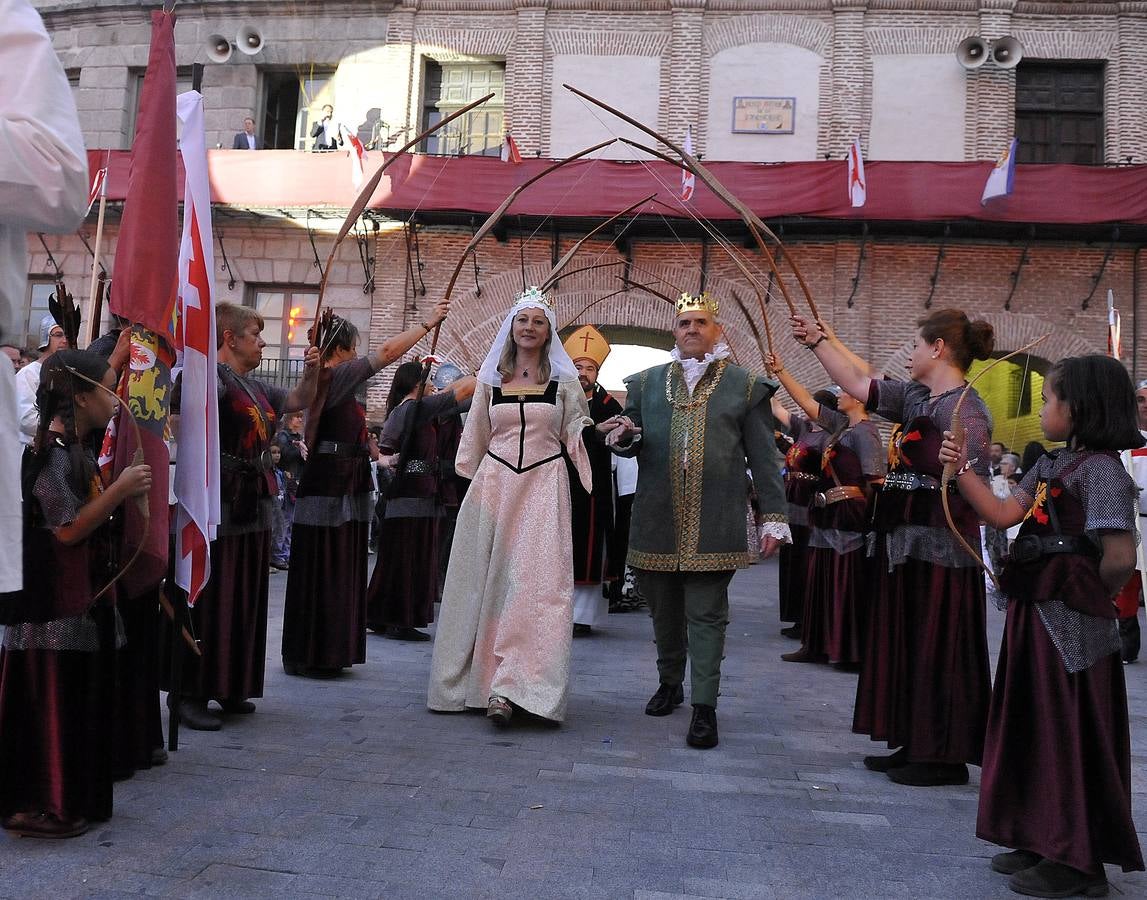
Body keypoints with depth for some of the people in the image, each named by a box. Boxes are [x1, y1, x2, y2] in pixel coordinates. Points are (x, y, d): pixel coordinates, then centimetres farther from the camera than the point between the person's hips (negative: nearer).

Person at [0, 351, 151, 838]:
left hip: (80, 598, 10)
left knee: (77, 699, 16)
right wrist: (118, 490, -18)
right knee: (49, 699, -1)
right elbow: (68, 529, -20)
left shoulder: (73, 449, 12)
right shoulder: (52, 452, -17)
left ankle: (72, 798, 27)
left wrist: (121, 491, 10)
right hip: (54, 605, -10)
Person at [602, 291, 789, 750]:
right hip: (658, 519, 3)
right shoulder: (646, 382, 13)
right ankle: (670, 682, 34)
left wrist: (772, 517, -1)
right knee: (664, 609, 14)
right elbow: (631, 443, 16)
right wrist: (625, 436, -8)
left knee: (706, 615, -1)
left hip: (714, 523, -3)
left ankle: (704, 707, 5)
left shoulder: (745, 386, 6)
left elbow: (763, 458, 4)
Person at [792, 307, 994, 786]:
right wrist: (818, 342, 18)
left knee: (936, 647, 0)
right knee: (904, 643, 14)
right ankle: (915, 746, 26)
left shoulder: (966, 410, -14)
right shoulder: (913, 397, 11)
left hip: (940, 547, -9)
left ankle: (945, 757, 13)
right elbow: (857, 383, 16)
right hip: (905, 541, 9)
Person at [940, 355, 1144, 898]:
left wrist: (1090, 595, -7)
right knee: (1035, 727, 16)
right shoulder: (1052, 465, 12)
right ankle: (1043, 842, 32)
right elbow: (1002, 514, 9)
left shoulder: (1101, 467, -17)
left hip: (1071, 626, -9)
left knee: (1070, 735, 3)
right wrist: (961, 470, 2)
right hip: (1035, 611, 9)